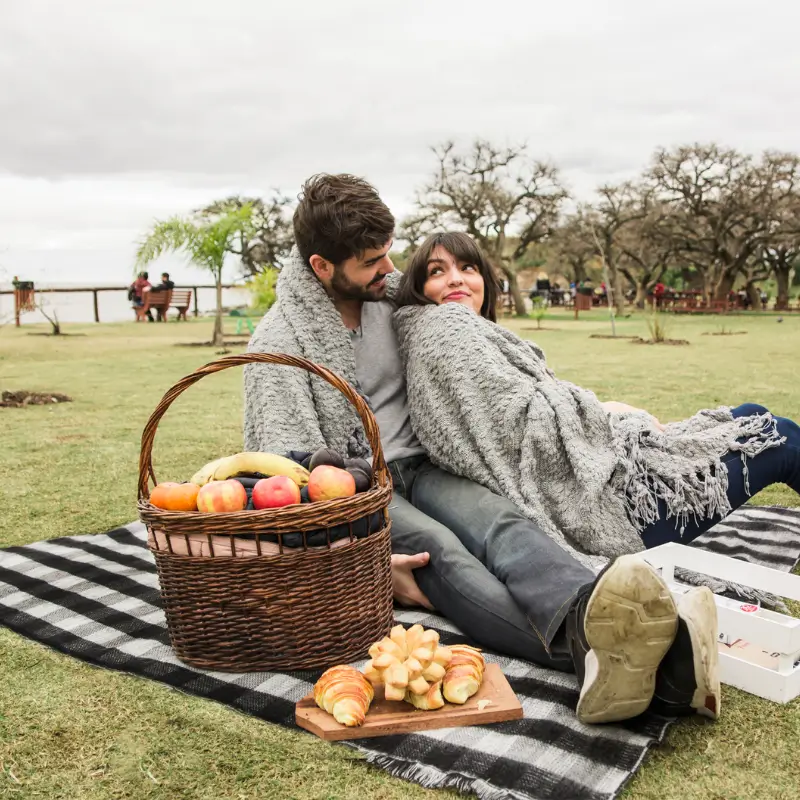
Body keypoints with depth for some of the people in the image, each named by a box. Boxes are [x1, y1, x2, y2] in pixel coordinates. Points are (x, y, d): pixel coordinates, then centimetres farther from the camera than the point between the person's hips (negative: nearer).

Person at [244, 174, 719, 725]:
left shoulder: (392, 292, 7)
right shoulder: (279, 343, -11)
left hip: (416, 465, 5)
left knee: (498, 520, -29)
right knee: (438, 552, -36)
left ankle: (587, 622, -61)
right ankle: (587, 654, -64)